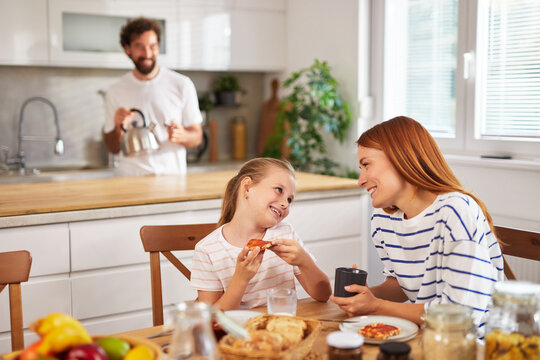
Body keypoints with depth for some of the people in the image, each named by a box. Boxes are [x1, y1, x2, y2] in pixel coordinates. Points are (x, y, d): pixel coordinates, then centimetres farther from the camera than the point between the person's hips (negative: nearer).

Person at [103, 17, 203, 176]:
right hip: (130, 178, 0)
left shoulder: (182, 85, 4)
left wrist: (182, 136, -13)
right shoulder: (115, 92, 7)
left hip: (172, 175, 0)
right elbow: (113, 148, 13)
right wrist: (118, 128, -7)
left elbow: (197, 137, 9)